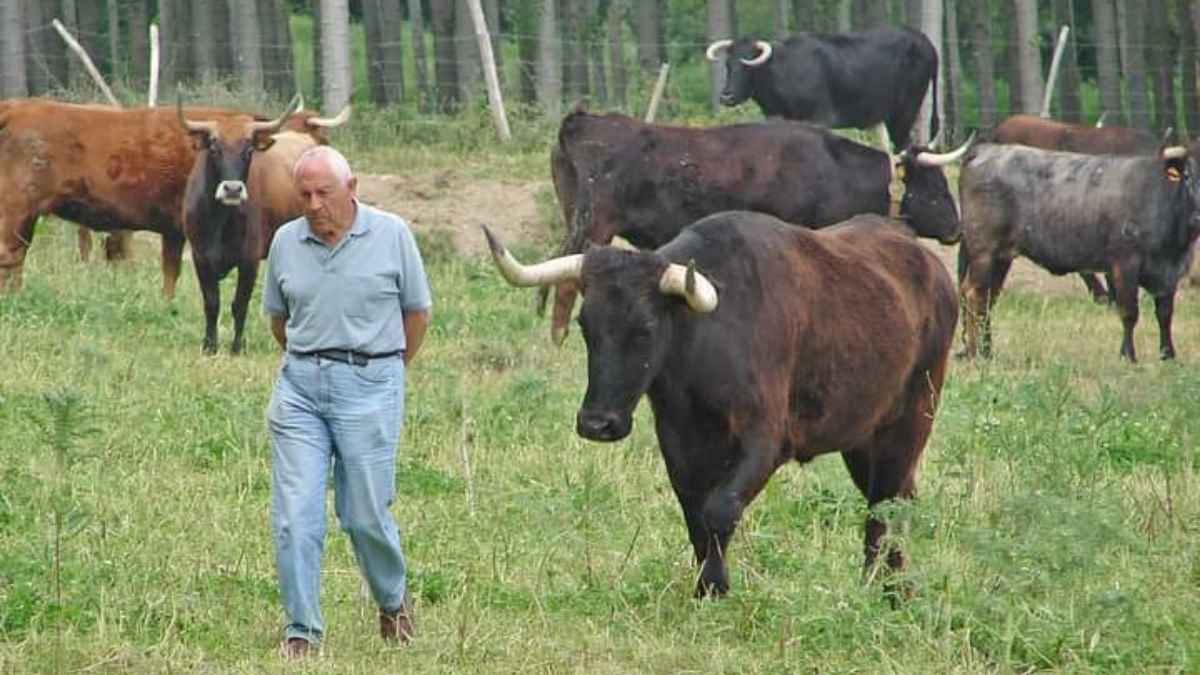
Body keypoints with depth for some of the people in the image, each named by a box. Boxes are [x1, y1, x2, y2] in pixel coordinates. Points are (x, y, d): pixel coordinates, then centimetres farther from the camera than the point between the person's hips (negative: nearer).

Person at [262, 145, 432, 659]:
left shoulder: (391, 236, -2)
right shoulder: (286, 242, 5)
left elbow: (417, 311, 7)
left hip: (369, 384, -2)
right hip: (299, 385, 2)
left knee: (365, 514, 3)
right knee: (294, 515, -5)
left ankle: (393, 602, 30)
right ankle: (302, 631, 3)